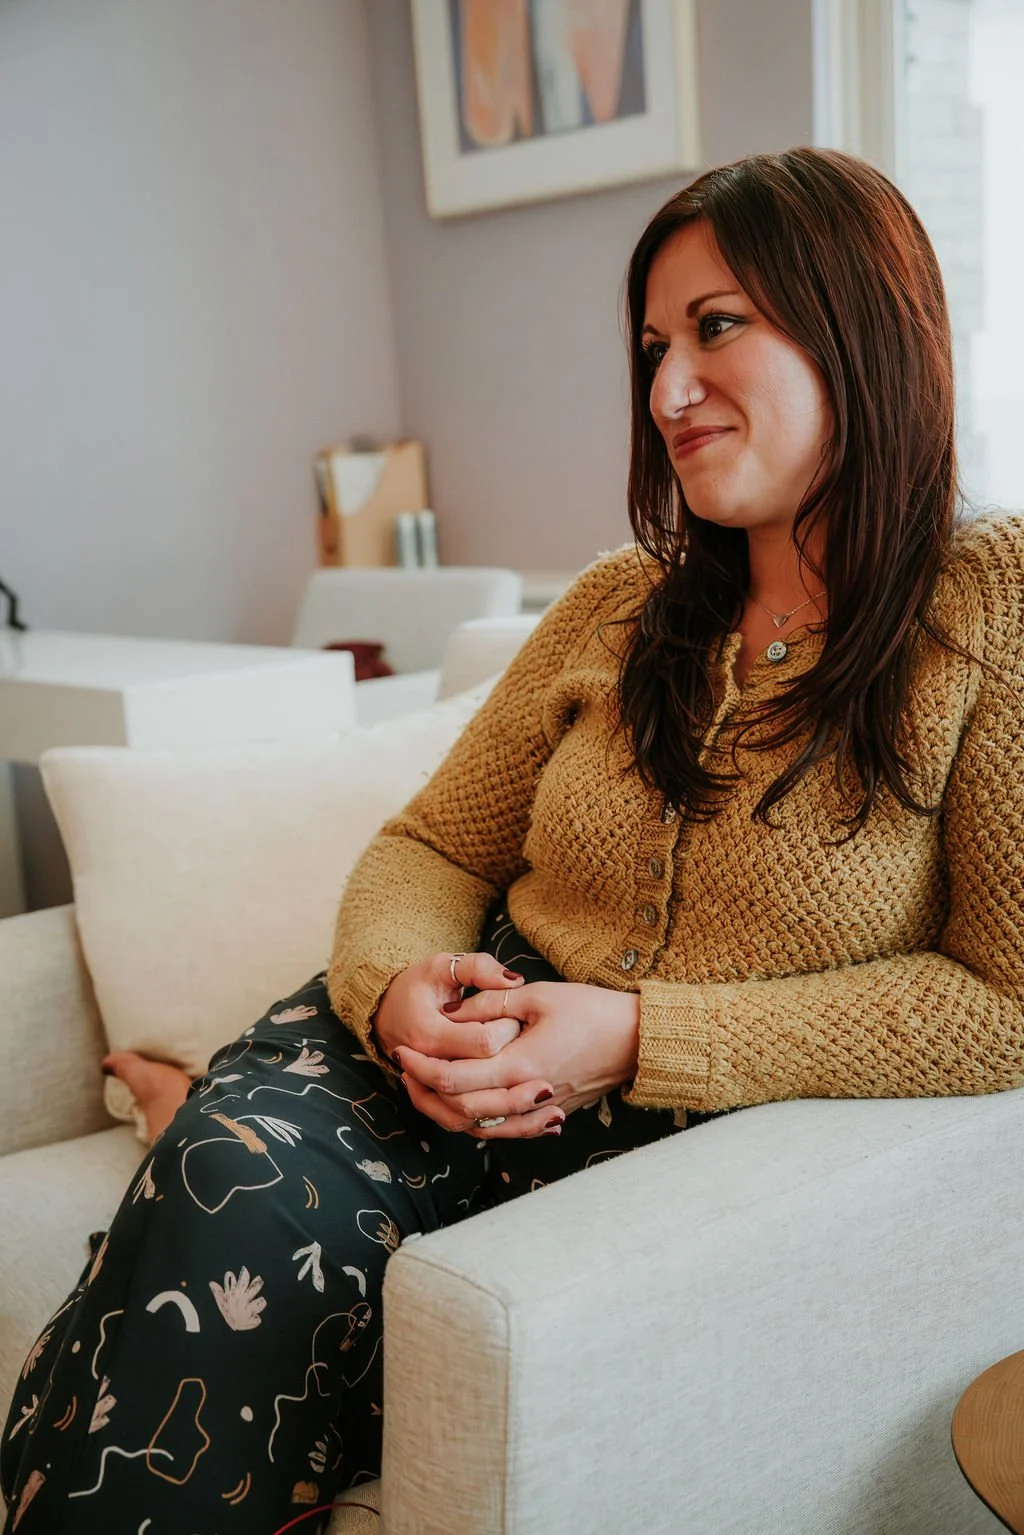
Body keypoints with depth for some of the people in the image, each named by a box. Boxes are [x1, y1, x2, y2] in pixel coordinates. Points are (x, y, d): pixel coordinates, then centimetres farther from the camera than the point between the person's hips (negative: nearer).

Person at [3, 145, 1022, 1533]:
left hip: (712, 1128, -4)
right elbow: (427, 848, 13)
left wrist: (635, 1033, -16)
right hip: (488, 1049, 5)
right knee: (237, 1177, -26)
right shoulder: (619, 606, 10)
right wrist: (400, 987, -12)